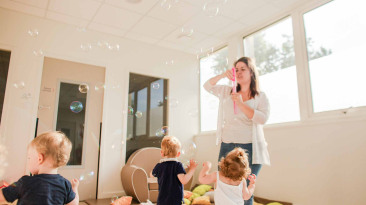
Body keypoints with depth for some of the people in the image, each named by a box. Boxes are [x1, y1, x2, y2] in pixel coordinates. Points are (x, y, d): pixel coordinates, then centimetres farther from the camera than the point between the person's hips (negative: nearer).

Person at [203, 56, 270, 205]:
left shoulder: (260, 97, 5)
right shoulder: (227, 92, 14)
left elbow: (262, 119, -8)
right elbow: (207, 86, 12)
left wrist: (241, 104, -15)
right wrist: (223, 75, -4)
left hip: (250, 148, -3)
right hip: (227, 146, 3)